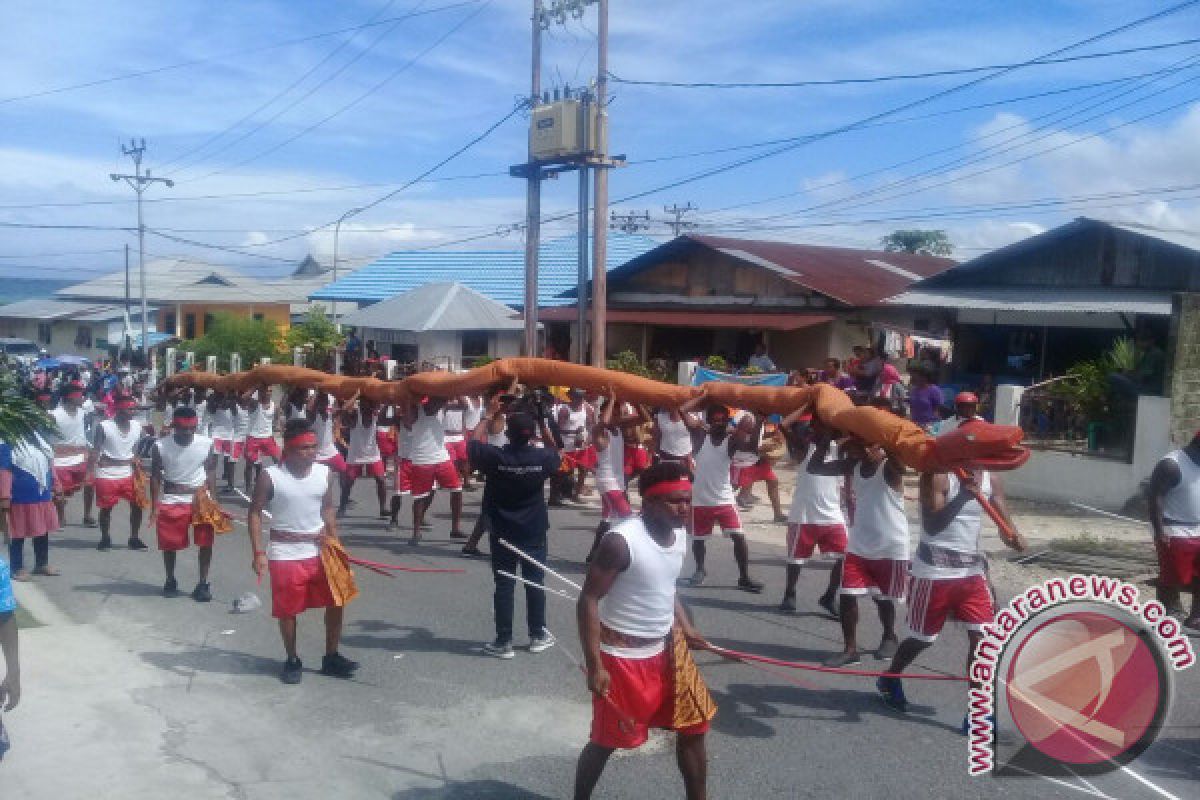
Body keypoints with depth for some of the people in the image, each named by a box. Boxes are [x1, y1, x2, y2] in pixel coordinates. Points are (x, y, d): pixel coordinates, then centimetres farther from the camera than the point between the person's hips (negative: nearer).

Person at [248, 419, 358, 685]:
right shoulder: (270, 476, -12)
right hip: (285, 553, -4)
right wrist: (258, 553, -12)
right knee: (287, 610, 6)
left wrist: (334, 542, 6)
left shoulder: (325, 473, -1)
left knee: (335, 601, 6)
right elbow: (255, 513, -6)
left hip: (319, 550, 4)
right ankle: (292, 660, 26)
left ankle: (331, 657, 22)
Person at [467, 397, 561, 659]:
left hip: (502, 532, -1)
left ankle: (504, 641, 9)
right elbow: (555, 453, 13)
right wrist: (543, 422, 7)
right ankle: (538, 635, 23)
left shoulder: (495, 456, -17)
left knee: (504, 585, 4)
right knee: (535, 582, 12)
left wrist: (489, 414, 5)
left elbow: (472, 443, 3)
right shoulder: (542, 458, -12)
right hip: (534, 531, 1)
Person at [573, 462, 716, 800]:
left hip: (666, 648, 7)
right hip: (622, 655, -7)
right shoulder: (621, 540, -24)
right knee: (606, 740, 8)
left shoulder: (678, 535, 0)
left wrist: (686, 628, 6)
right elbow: (589, 600, -20)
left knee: (694, 726, 12)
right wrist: (595, 666, -21)